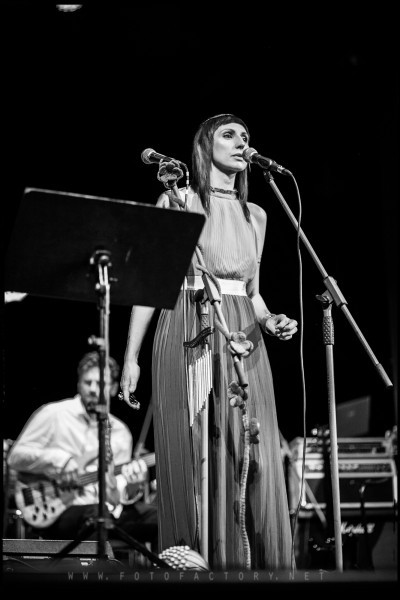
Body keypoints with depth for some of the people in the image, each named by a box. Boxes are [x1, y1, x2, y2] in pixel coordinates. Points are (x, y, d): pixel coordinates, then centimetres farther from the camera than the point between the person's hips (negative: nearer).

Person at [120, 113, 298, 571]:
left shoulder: (255, 215, 18)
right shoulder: (178, 202, 4)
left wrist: (270, 321, 2)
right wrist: (131, 356, -4)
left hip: (243, 340, 4)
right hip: (189, 333, -4)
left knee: (254, 458, -5)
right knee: (194, 457, -8)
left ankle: (258, 567, -2)